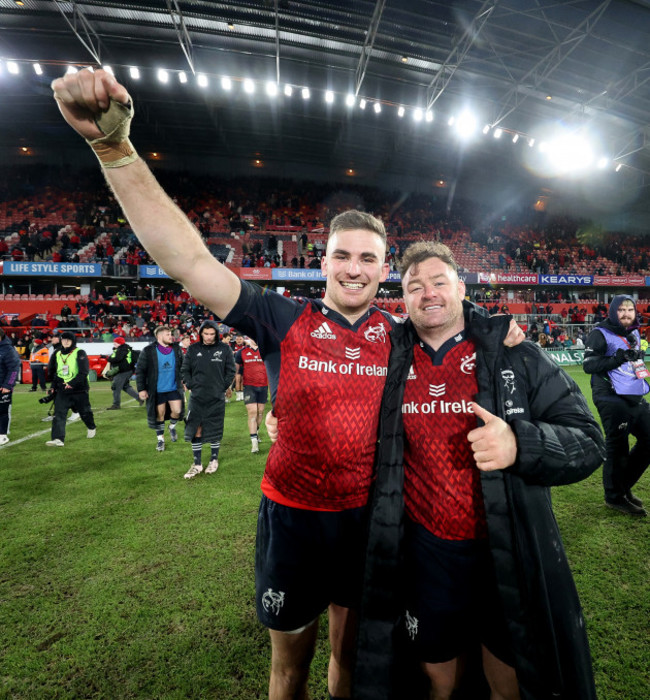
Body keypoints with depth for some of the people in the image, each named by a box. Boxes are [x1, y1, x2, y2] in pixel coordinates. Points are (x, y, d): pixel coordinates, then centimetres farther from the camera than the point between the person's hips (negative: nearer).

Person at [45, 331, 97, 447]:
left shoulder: (80, 353, -7)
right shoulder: (57, 355, 11)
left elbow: (84, 372, -16)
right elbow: (52, 372, 23)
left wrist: (72, 383, -24)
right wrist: (53, 386, 14)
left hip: (79, 390, -4)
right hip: (62, 390, 4)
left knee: (84, 412, 10)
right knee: (58, 414, -9)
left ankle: (92, 428, 37)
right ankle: (58, 439, -11)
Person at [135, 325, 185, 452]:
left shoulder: (176, 349, 1)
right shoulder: (148, 351, -9)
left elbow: (183, 367, 11)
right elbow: (140, 370, -5)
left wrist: (183, 380, 5)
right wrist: (141, 389, -8)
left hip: (174, 388, 2)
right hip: (157, 390, -2)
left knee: (177, 410, -8)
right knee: (160, 414, 8)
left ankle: (172, 426, 26)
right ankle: (160, 439, 27)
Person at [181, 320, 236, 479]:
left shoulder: (224, 349, -2)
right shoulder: (193, 349, 2)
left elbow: (231, 370, 3)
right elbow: (185, 369, 8)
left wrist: (224, 387, -2)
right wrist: (191, 385, -2)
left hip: (217, 398, -1)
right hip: (197, 397, 1)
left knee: (215, 430, 9)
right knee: (195, 430, 4)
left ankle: (214, 460, 27)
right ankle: (197, 464, 17)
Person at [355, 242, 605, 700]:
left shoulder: (518, 357, -8)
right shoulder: (391, 362, -2)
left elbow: (588, 441, -8)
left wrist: (520, 444, -28)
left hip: (512, 556, -1)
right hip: (427, 552, 2)